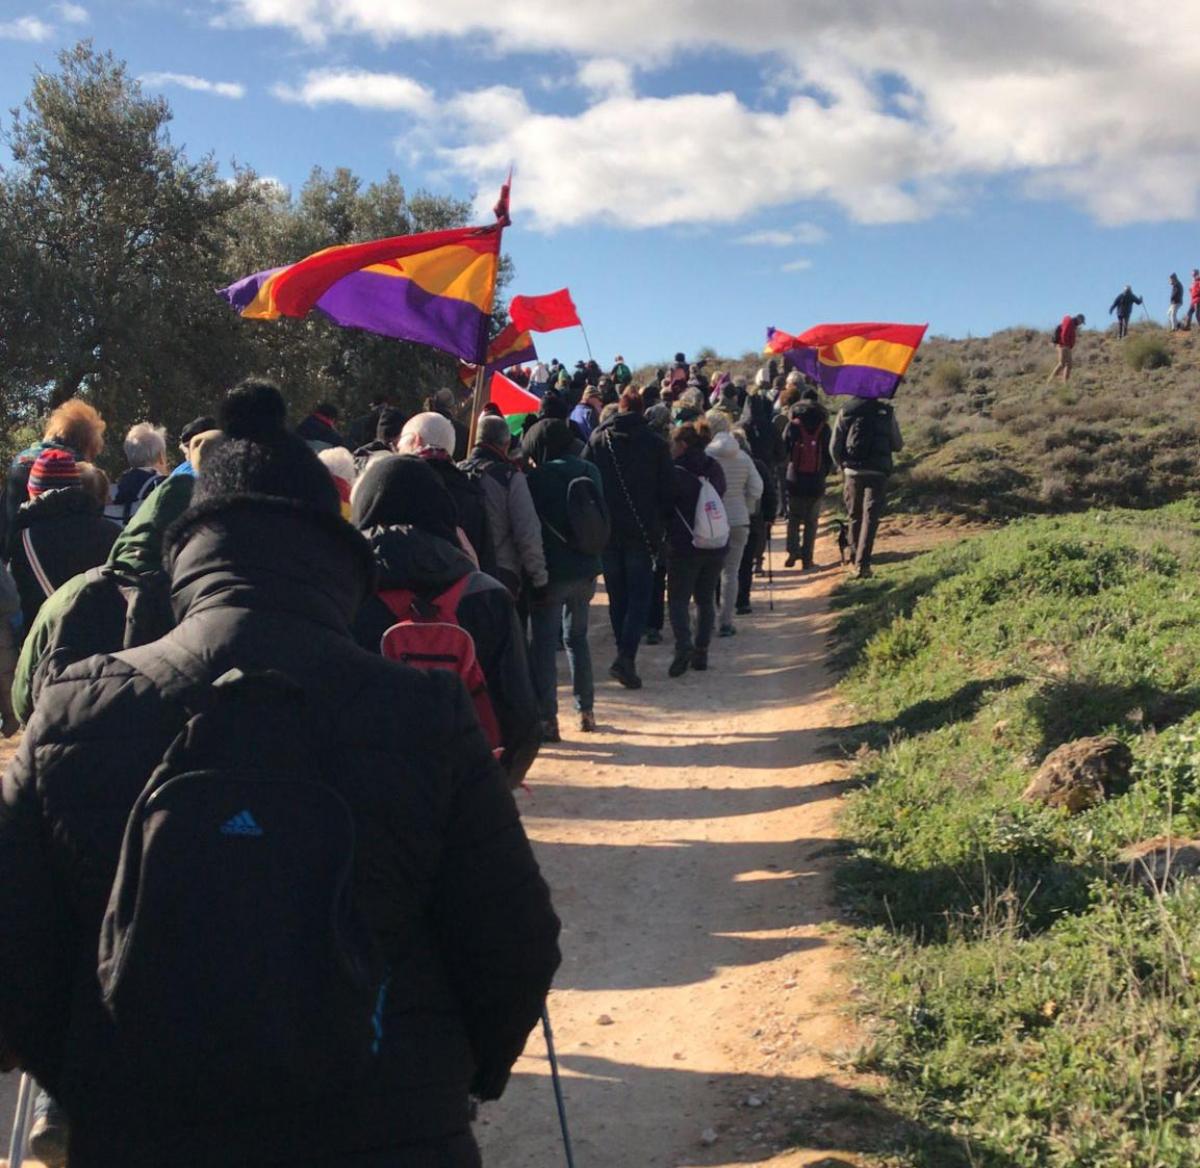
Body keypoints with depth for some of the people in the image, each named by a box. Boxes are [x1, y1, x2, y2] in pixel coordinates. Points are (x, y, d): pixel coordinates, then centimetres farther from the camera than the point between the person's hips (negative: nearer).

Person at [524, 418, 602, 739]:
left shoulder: (537, 478, -10)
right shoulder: (589, 472, 6)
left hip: (551, 572, -6)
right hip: (585, 570, 6)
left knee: (543, 645, -1)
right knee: (577, 638, 19)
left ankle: (547, 720, -3)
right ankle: (586, 711, 24)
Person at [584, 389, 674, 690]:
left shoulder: (597, 440, 2)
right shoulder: (655, 443, -1)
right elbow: (667, 492, -1)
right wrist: (659, 527, 10)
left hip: (606, 530, 2)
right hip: (642, 532, -2)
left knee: (617, 596, 13)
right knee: (640, 595, 1)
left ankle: (625, 657, 16)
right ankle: (626, 657, -15)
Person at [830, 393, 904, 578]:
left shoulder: (845, 412, 0)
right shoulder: (887, 411, -1)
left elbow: (834, 447, 0)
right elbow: (898, 445, 5)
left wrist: (842, 466, 17)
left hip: (852, 471, 2)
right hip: (878, 472, -2)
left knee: (854, 516, 17)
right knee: (870, 517, -2)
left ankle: (854, 557, 29)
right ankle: (862, 562, -12)